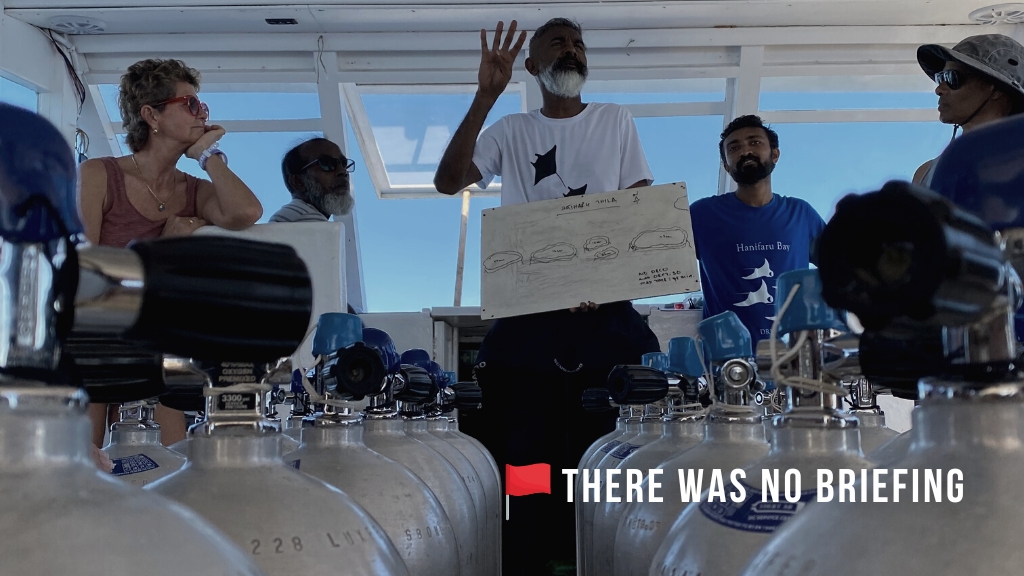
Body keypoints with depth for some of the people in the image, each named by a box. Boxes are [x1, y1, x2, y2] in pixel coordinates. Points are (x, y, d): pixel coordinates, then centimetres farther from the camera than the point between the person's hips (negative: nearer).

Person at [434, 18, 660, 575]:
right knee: (525, 455, 2)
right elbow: (447, 181, -5)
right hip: (527, 316, 0)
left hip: (605, 315, 0)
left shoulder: (615, 120, 11)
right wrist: (486, 95, -11)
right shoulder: (510, 131, 10)